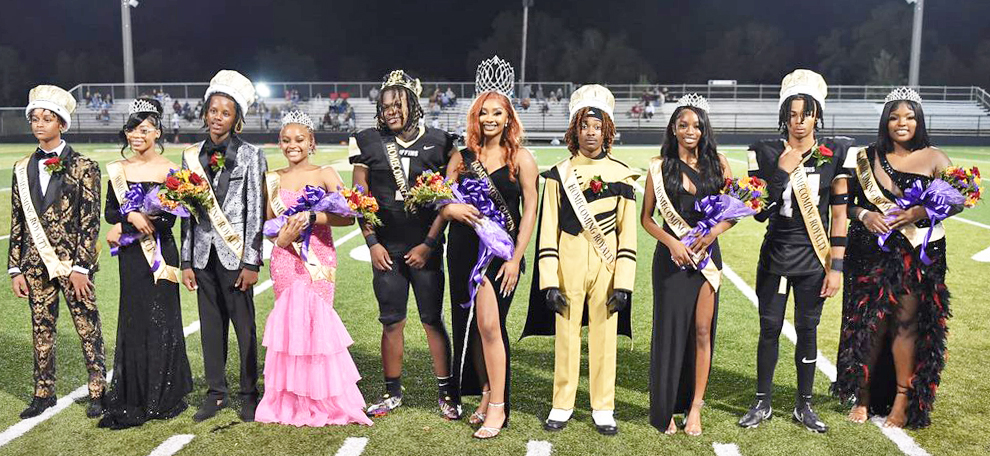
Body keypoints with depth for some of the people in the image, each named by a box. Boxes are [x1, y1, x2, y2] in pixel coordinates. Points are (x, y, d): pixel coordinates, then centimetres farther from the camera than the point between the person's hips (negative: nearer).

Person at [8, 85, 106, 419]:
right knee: (41, 329, 11)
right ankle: (43, 394, 24)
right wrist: (15, 269, 5)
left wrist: (81, 266, -12)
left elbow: (91, 221, -7)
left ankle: (97, 392, 14)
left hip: (72, 261, -4)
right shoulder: (22, 169, 9)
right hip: (36, 264, 4)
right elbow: (16, 224, 10)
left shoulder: (83, 167, -4)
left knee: (88, 328, 2)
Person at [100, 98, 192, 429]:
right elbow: (110, 212, 6)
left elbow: (168, 221, -11)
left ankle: (164, 395, 18)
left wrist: (123, 228, -10)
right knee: (133, 320, 8)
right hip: (131, 257, 3)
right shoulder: (118, 170, 6)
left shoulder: (170, 170, -6)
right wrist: (133, 217, -14)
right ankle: (134, 397, 19)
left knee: (161, 320, 4)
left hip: (161, 253, -3)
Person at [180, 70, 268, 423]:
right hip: (203, 254, 4)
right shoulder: (192, 155, 9)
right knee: (210, 325, 10)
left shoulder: (250, 155, -2)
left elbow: (256, 212, -5)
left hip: (235, 254, -4)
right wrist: (186, 261, 6)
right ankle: (215, 393, 21)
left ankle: (249, 394, 14)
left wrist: (252, 262, -10)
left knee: (244, 325, 2)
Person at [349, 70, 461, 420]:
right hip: (386, 249, 2)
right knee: (391, 322, 8)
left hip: (425, 248, -1)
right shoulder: (369, 142, 5)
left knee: (433, 320, 2)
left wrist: (429, 244, -6)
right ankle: (392, 391, 22)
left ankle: (446, 391, 15)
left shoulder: (437, 142, 1)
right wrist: (372, 243, -1)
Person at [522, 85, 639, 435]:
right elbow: (548, 231, 0)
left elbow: (628, 232, 1)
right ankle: (563, 405, 21)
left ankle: (603, 409, 19)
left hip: (606, 268, 0)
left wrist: (624, 282, -5)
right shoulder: (558, 175, 2)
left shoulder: (621, 175, 4)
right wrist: (549, 281, -7)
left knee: (604, 336, 6)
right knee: (566, 335, 6)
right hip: (568, 268, 0)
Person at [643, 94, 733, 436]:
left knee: (702, 330, 0)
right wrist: (671, 242, -12)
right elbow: (646, 217, 3)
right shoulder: (660, 166, 1)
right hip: (671, 255, -1)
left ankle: (694, 406, 12)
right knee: (669, 328, 3)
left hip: (706, 254, 1)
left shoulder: (717, 163, 5)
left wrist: (713, 232, -9)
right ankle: (665, 409, 17)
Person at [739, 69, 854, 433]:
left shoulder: (834, 154, -1)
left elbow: (839, 215, 0)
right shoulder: (766, 154, -2)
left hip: (814, 258, 0)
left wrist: (836, 266, -4)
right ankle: (763, 403, 20)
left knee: (807, 330, 8)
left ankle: (804, 406, 23)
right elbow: (759, 212, -7)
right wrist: (783, 171, -17)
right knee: (770, 329, 6)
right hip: (775, 256, 0)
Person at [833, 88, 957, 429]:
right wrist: (864, 215, -13)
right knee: (868, 321, 4)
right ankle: (864, 395, 18)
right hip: (871, 252, 1)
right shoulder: (867, 157, 5)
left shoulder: (934, 159, 2)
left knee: (906, 321, -1)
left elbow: (958, 200, 0)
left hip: (917, 254, -1)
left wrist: (919, 213, -15)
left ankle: (903, 399, 12)